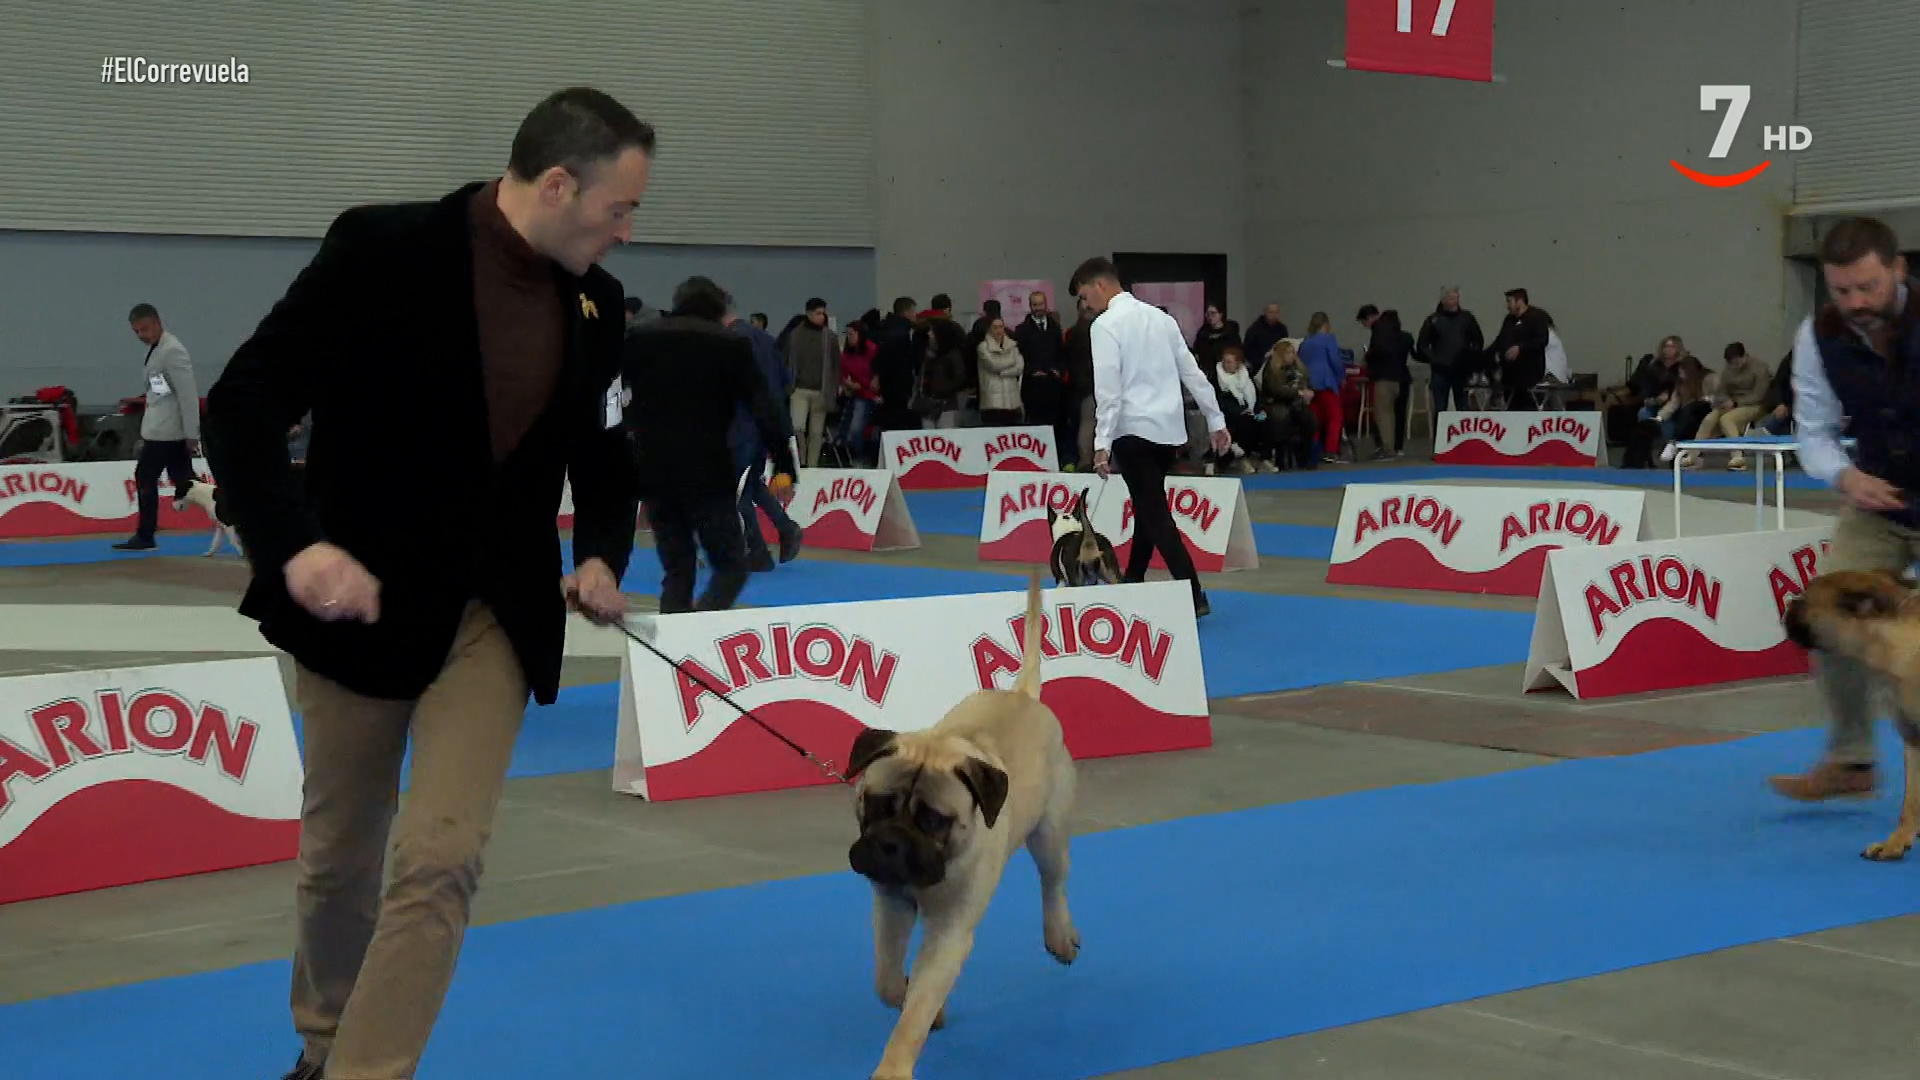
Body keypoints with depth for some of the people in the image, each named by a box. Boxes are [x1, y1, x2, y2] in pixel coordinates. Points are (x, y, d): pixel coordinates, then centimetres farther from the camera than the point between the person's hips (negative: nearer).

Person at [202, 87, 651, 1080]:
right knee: (339, 857, 14)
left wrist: (600, 553, -7)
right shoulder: (383, 251, -16)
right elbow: (242, 408, -16)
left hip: (498, 615, 3)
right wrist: (292, 545, -29)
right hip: (361, 597, -3)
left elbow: (602, 452, 13)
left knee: (441, 861, -11)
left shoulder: (596, 304, 0)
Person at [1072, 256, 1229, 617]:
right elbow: (1192, 372, 12)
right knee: (1148, 507, 18)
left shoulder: (1106, 325, -8)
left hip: (1135, 429, -7)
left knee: (1155, 514, -6)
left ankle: (1192, 597, -15)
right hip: (1169, 427, 7)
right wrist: (1216, 420, 16)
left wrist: (1102, 443, -16)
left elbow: (1108, 389, -16)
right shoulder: (1159, 316, 12)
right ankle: (1132, 586, 26)